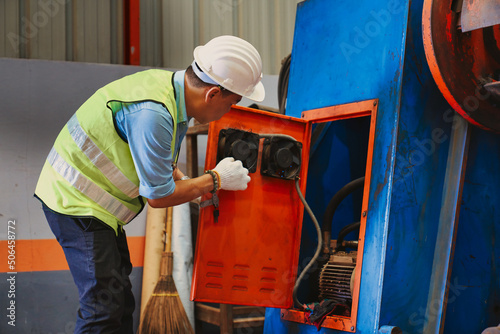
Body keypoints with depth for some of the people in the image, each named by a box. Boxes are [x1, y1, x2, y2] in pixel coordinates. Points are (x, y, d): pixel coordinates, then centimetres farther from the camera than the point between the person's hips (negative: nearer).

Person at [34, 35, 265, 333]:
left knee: (121, 299, 15)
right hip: (77, 201, -10)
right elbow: (158, 195, -20)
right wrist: (215, 180, -9)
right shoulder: (152, 114, -31)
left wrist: (191, 188, 2)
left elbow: (162, 163, 17)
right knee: (104, 304, -12)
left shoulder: (171, 87, 0)